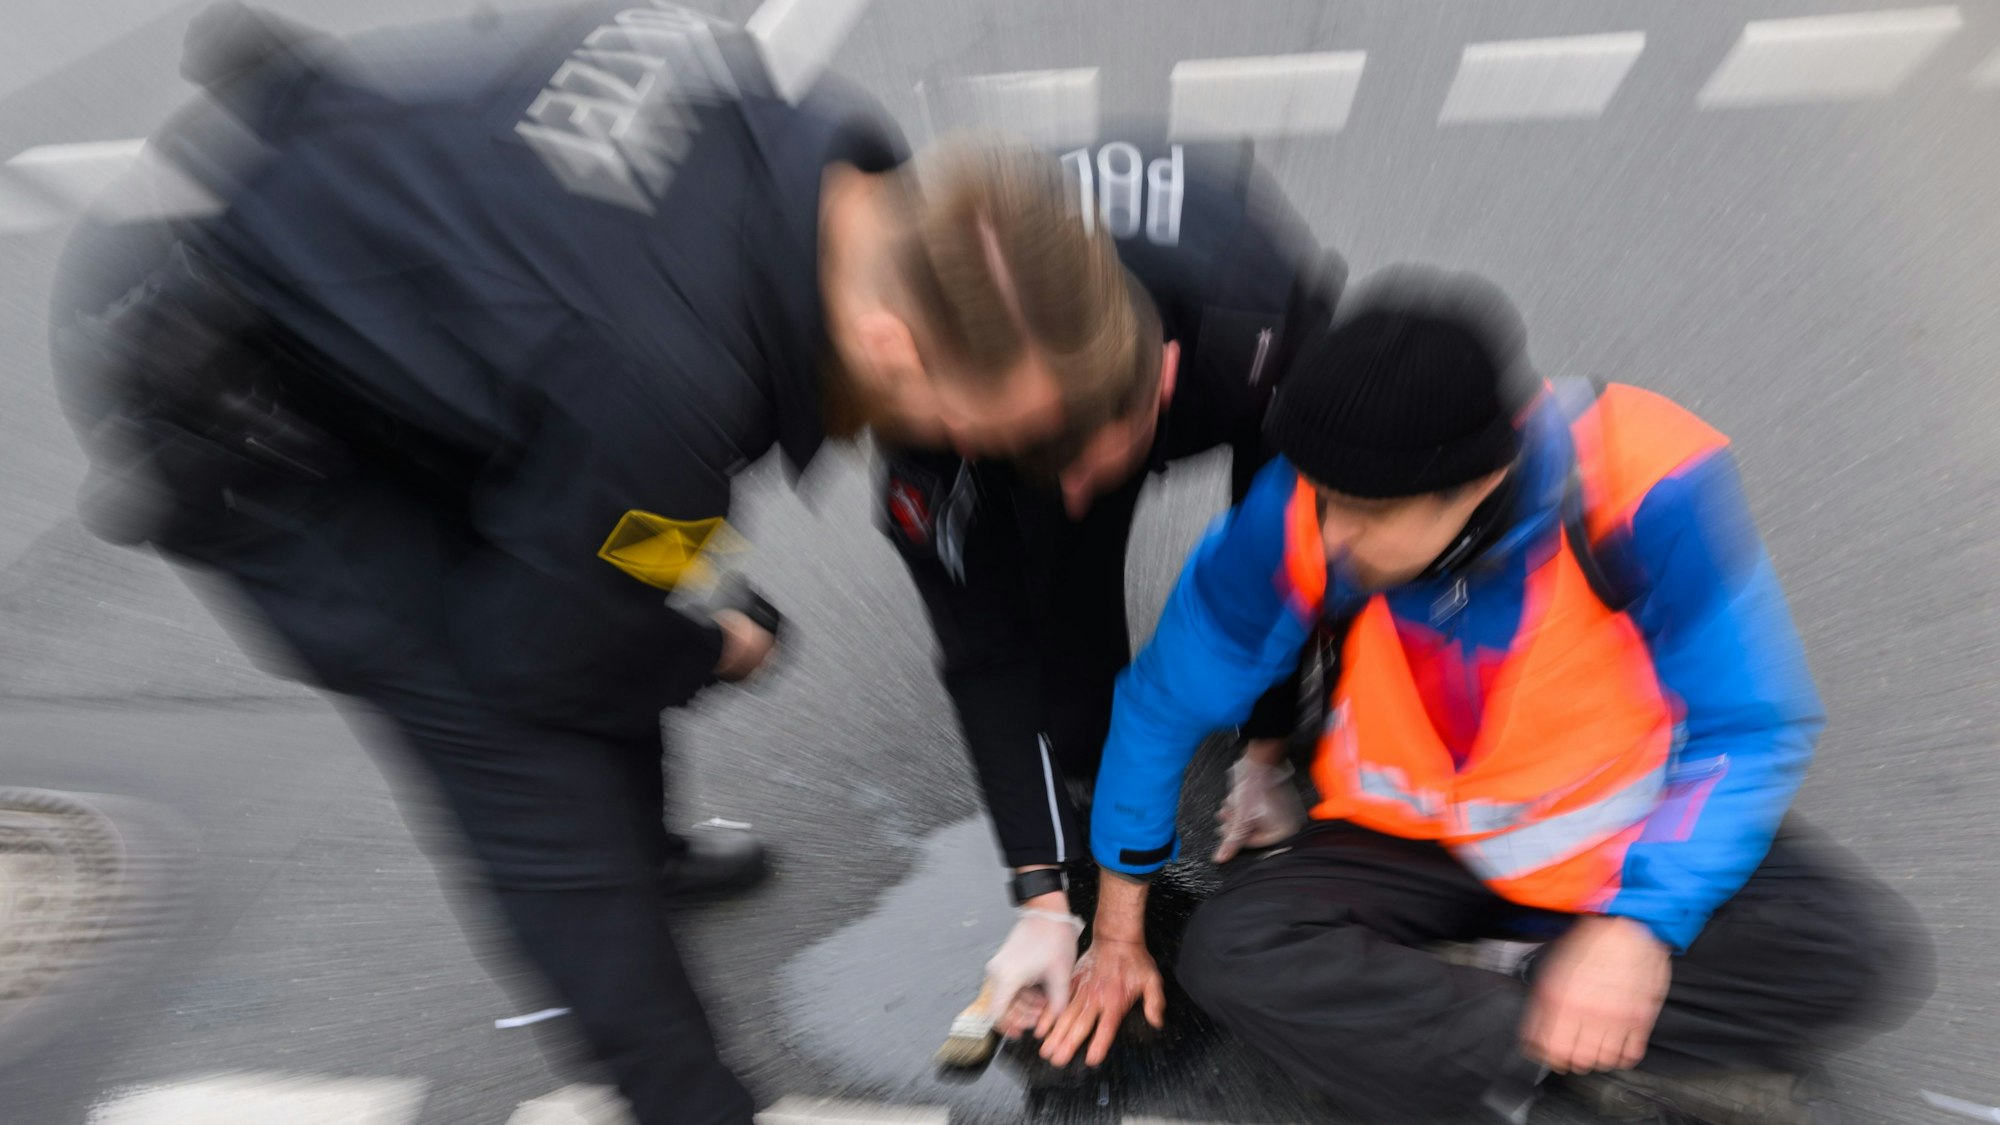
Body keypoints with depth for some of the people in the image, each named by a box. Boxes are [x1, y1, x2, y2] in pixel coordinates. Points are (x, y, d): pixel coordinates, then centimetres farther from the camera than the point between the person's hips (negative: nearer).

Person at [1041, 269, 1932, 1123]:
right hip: (1411, 843, 0)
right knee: (1231, 956, -22)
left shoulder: (1642, 481, -27)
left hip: (1625, 828, 1)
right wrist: (1118, 932, -5)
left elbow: (1750, 726, -16)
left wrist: (1642, 921, -31)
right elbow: (1165, 701, -15)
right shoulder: (1302, 512, -25)